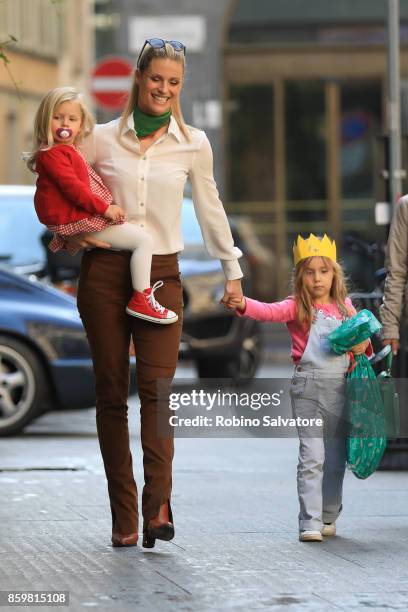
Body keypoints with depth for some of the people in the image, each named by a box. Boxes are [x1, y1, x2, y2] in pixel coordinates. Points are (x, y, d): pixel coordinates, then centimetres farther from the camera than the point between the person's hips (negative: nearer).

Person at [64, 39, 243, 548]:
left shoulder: (193, 144, 7)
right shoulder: (102, 138, 5)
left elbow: (209, 208, 17)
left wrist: (232, 271, 20)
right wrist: (71, 233, -2)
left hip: (160, 275, 0)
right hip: (103, 271, 0)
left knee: (157, 388, -15)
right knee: (111, 392, 0)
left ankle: (157, 507, -23)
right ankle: (123, 519, 2)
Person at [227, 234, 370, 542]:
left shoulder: (345, 306, 9)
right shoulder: (298, 307, -4)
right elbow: (270, 311, -23)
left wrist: (363, 344, -2)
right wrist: (243, 304, -42)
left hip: (341, 387, 4)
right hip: (308, 387, -4)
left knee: (336, 457, 12)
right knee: (312, 457, -10)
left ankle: (328, 517, 27)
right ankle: (310, 522, -9)